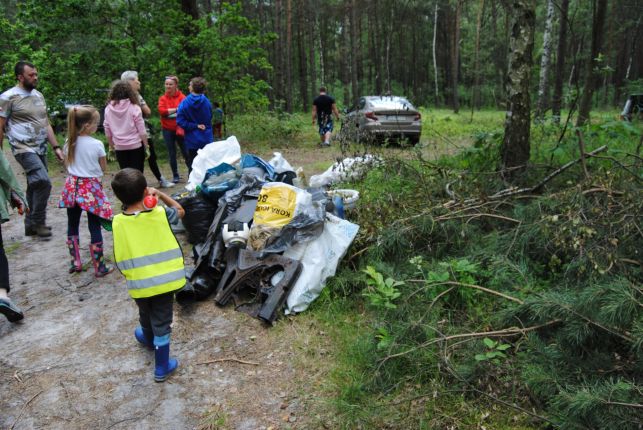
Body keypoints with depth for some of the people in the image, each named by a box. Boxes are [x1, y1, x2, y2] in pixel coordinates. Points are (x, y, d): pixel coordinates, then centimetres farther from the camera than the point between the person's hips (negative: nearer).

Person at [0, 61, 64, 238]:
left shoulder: (38, 95, 14)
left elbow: (46, 124, 18)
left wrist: (56, 147, 12)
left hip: (41, 149, 7)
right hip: (24, 149, -7)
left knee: (35, 186, 11)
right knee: (44, 182, -19)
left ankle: (31, 225, 22)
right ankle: (38, 222, -4)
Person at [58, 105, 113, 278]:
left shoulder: (69, 143, 0)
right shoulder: (97, 144, -13)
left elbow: (67, 165, 9)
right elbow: (103, 168, -3)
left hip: (72, 186, 5)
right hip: (91, 187, -5)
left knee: (72, 225, 17)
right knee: (94, 228, 1)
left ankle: (75, 262, 25)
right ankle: (99, 267, 6)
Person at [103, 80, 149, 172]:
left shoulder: (108, 109, 0)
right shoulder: (134, 108, -9)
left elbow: (107, 132, 6)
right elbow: (142, 131, -9)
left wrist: (112, 146, 17)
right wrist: (146, 147, 0)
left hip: (120, 148, 3)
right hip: (136, 146, -3)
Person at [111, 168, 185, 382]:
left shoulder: (118, 222, -10)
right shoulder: (160, 213, -11)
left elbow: (120, 259, -2)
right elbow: (180, 211, 10)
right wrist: (161, 194, 4)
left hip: (139, 283, 1)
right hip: (164, 279, -1)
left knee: (146, 314, 28)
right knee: (161, 322, 10)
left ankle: (148, 338, 57)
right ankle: (162, 367, 19)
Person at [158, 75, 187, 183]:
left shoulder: (182, 97, -4)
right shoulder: (162, 98, 6)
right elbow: (161, 110, -9)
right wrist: (176, 109, -12)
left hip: (180, 129, -3)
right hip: (168, 130, 3)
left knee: (186, 152, -1)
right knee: (172, 154, 8)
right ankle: (175, 175, 18)